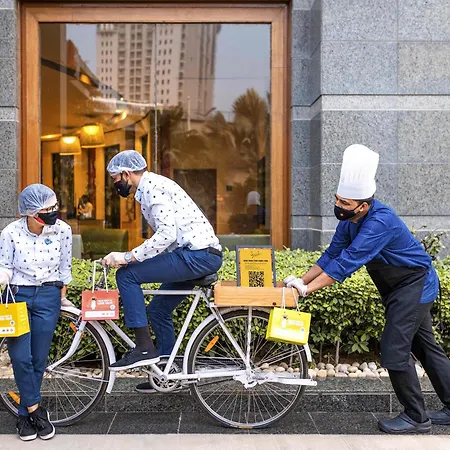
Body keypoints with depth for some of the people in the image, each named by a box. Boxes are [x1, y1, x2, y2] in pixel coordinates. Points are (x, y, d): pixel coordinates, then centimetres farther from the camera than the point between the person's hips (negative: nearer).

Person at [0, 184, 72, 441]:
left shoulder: (62, 230, -9)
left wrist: (61, 299, 10)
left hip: (48, 297, 1)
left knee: (38, 360, 5)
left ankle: (26, 415, 23)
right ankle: (36, 410, 11)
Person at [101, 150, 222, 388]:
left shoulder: (153, 187, -11)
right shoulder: (151, 186, 21)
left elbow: (166, 234, -23)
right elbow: (167, 234, 25)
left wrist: (127, 257, -19)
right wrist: (131, 258, 18)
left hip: (198, 255, -11)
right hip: (203, 255, 11)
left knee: (127, 275, -12)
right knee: (157, 309, 17)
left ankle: (144, 348, -8)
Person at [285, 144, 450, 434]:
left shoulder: (380, 222, -33)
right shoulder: (349, 221, -5)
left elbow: (347, 263, -35)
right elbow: (332, 255, 0)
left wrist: (307, 289, -32)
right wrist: (302, 280, -7)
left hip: (414, 286, -9)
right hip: (401, 288, 9)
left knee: (395, 350, -8)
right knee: (425, 346, 16)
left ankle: (416, 418, 8)